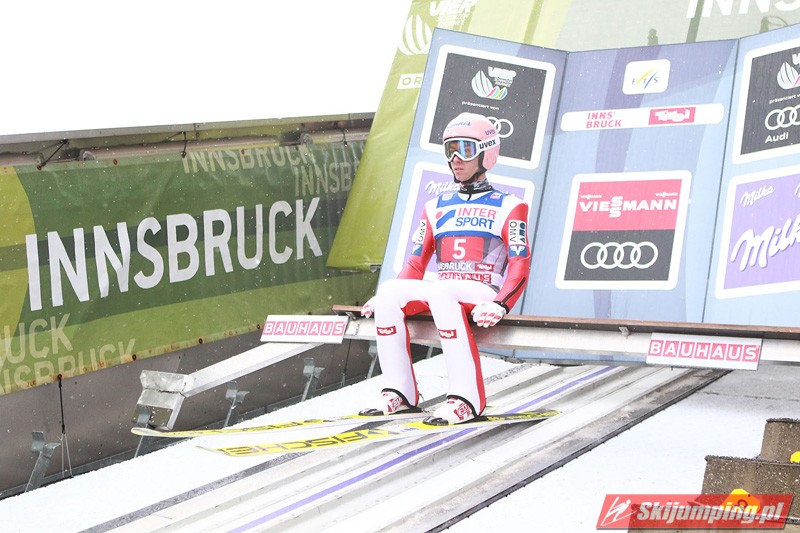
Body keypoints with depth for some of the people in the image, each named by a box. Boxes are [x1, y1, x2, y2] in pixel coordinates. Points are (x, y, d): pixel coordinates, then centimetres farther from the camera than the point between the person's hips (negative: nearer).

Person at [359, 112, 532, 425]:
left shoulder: (507, 207, 6)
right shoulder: (436, 208, 21)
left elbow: (520, 266, -4)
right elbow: (416, 264, 17)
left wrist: (500, 305, -22)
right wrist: (383, 296, 0)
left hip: (483, 295, -5)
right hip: (442, 292, 5)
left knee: (440, 292, -38)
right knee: (390, 291, -23)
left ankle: (466, 399, -38)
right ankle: (399, 392, -18)